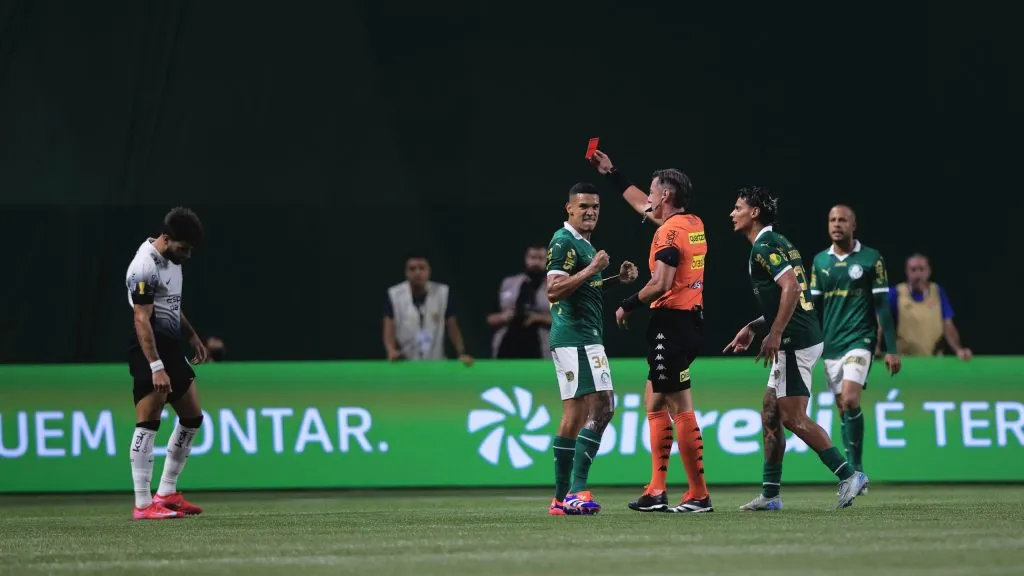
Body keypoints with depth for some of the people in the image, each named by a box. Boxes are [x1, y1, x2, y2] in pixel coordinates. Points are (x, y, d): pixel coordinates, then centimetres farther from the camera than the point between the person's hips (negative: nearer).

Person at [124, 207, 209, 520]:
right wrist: (156, 367, -30)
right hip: (149, 349, -10)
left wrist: (192, 336, 25)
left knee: (192, 417, 13)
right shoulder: (144, 268, -19)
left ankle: (166, 493, 19)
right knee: (148, 423, -12)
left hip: (171, 346, 10)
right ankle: (143, 504, -13)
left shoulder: (171, 258, 11)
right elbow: (142, 321, -24)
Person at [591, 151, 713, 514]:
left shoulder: (669, 231, -13)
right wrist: (611, 174, 38)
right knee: (654, 403, 14)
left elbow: (661, 284, -22)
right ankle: (657, 491, 13)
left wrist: (627, 306, -8)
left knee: (681, 409, -9)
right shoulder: (694, 224, 15)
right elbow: (641, 206, 31)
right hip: (688, 319, 10)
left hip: (671, 322, -10)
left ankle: (698, 496, -9)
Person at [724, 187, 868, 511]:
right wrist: (752, 327, 26)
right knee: (770, 414, 13)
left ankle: (848, 475, -12)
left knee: (794, 417, -9)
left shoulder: (764, 246, -11)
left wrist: (775, 334, -25)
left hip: (795, 342, -10)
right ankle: (770, 494, 14)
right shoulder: (776, 243, 19)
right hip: (803, 338, 10)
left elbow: (791, 286, -25)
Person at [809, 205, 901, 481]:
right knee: (843, 408, 5)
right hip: (831, 344, 4)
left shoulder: (871, 259, -2)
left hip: (859, 340, -4)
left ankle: (856, 470, -12)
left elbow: (882, 306, -2)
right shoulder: (820, 261, 9)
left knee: (850, 400, -20)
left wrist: (891, 349, -5)